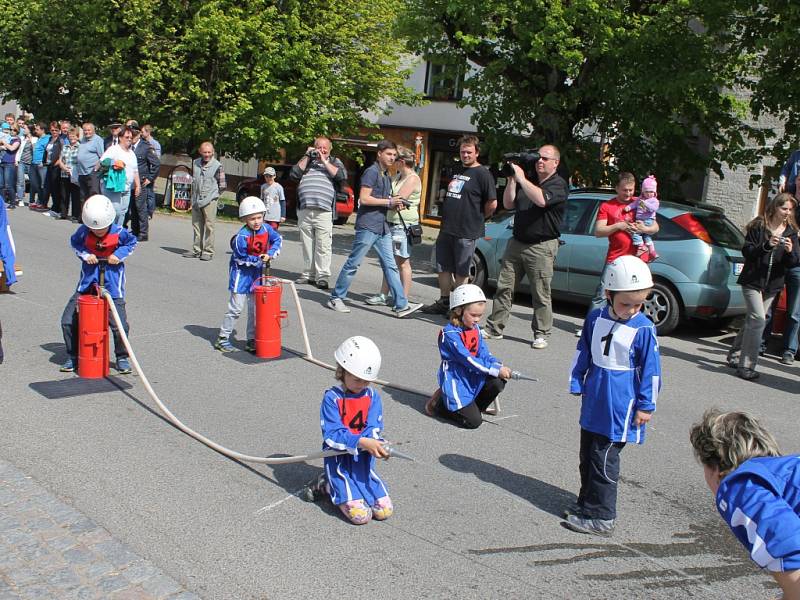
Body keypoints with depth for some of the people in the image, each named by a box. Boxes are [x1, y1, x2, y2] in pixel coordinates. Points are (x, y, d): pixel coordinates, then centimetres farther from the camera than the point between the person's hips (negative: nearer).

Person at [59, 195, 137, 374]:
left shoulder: (119, 233, -14)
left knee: (119, 324, -11)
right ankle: (72, 357, 20)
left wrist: (119, 254, -11)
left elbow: (132, 242, 5)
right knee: (68, 320, 0)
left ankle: (122, 358, 14)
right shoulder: (83, 232, -10)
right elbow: (75, 243, 10)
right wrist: (85, 255, -8)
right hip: (88, 280, 3)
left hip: (112, 281, -3)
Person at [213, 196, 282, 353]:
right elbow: (241, 258, -18)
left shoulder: (266, 229, -8)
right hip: (241, 272, -6)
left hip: (257, 273, 6)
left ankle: (252, 340, 20)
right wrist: (259, 260, -19)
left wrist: (270, 254, -7)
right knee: (236, 307, -3)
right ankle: (222, 339, 8)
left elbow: (278, 239, 7)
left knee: (255, 308, 10)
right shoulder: (241, 237, -24)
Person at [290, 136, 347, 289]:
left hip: (324, 212, -3)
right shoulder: (306, 161, 21)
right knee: (307, 245, 5)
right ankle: (308, 274, 12)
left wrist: (325, 162, -1)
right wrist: (307, 157, 4)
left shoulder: (334, 162, 15)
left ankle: (322, 277, -7)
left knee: (323, 246, -8)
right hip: (304, 211, 3)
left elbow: (342, 176, -4)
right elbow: (294, 174, 6)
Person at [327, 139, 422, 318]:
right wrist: (389, 202, -13)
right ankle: (336, 298, 11)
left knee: (390, 266, 3)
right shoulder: (372, 172, -8)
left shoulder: (386, 176, 18)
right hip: (367, 225, -8)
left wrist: (395, 203, 9)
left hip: (382, 227, 9)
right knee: (353, 263, -1)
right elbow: (364, 198, -16)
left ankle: (401, 305, 1)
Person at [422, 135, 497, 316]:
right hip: (446, 230, 8)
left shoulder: (482, 174, -9)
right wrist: (447, 221, 15)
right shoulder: (457, 171, 16)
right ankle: (443, 303, 25)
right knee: (443, 268, 13)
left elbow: (492, 204, -13)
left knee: (461, 272, 1)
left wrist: (478, 218, 0)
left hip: (466, 233, -8)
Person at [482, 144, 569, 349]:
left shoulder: (558, 184, -5)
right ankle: (494, 328, 12)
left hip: (542, 246, -6)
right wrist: (512, 179, 0)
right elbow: (508, 204, 11)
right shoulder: (527, 182, 16)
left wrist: (521, 178, -18)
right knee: (504, 287, 5)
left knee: (541, 294, 0)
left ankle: (541, 334, 10)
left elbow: (541, 200, -25)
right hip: (517, 242, 6)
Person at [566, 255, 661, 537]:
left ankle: (601, 517, 8)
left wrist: (645, 406, -6)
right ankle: (586, 503, 32)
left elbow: (651, 371, -7)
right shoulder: (595, 319, 1)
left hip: (620, 410, -6)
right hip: (594, 402, 6)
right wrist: (577, 385, 12)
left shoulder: (644, 329, -12)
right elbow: (582, 355, 12)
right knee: (587, 455, 16)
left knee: (603, 460, -2)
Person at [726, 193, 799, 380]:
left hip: (772, 284, 4)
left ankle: (735, 356, 28)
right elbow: (746, 251, -8)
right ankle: (746, 365, -10)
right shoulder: (758, 226, -4)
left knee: (753, 321, 11)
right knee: (758, 320, -15)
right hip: (752, 280, -4)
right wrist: (766, 246, -23)